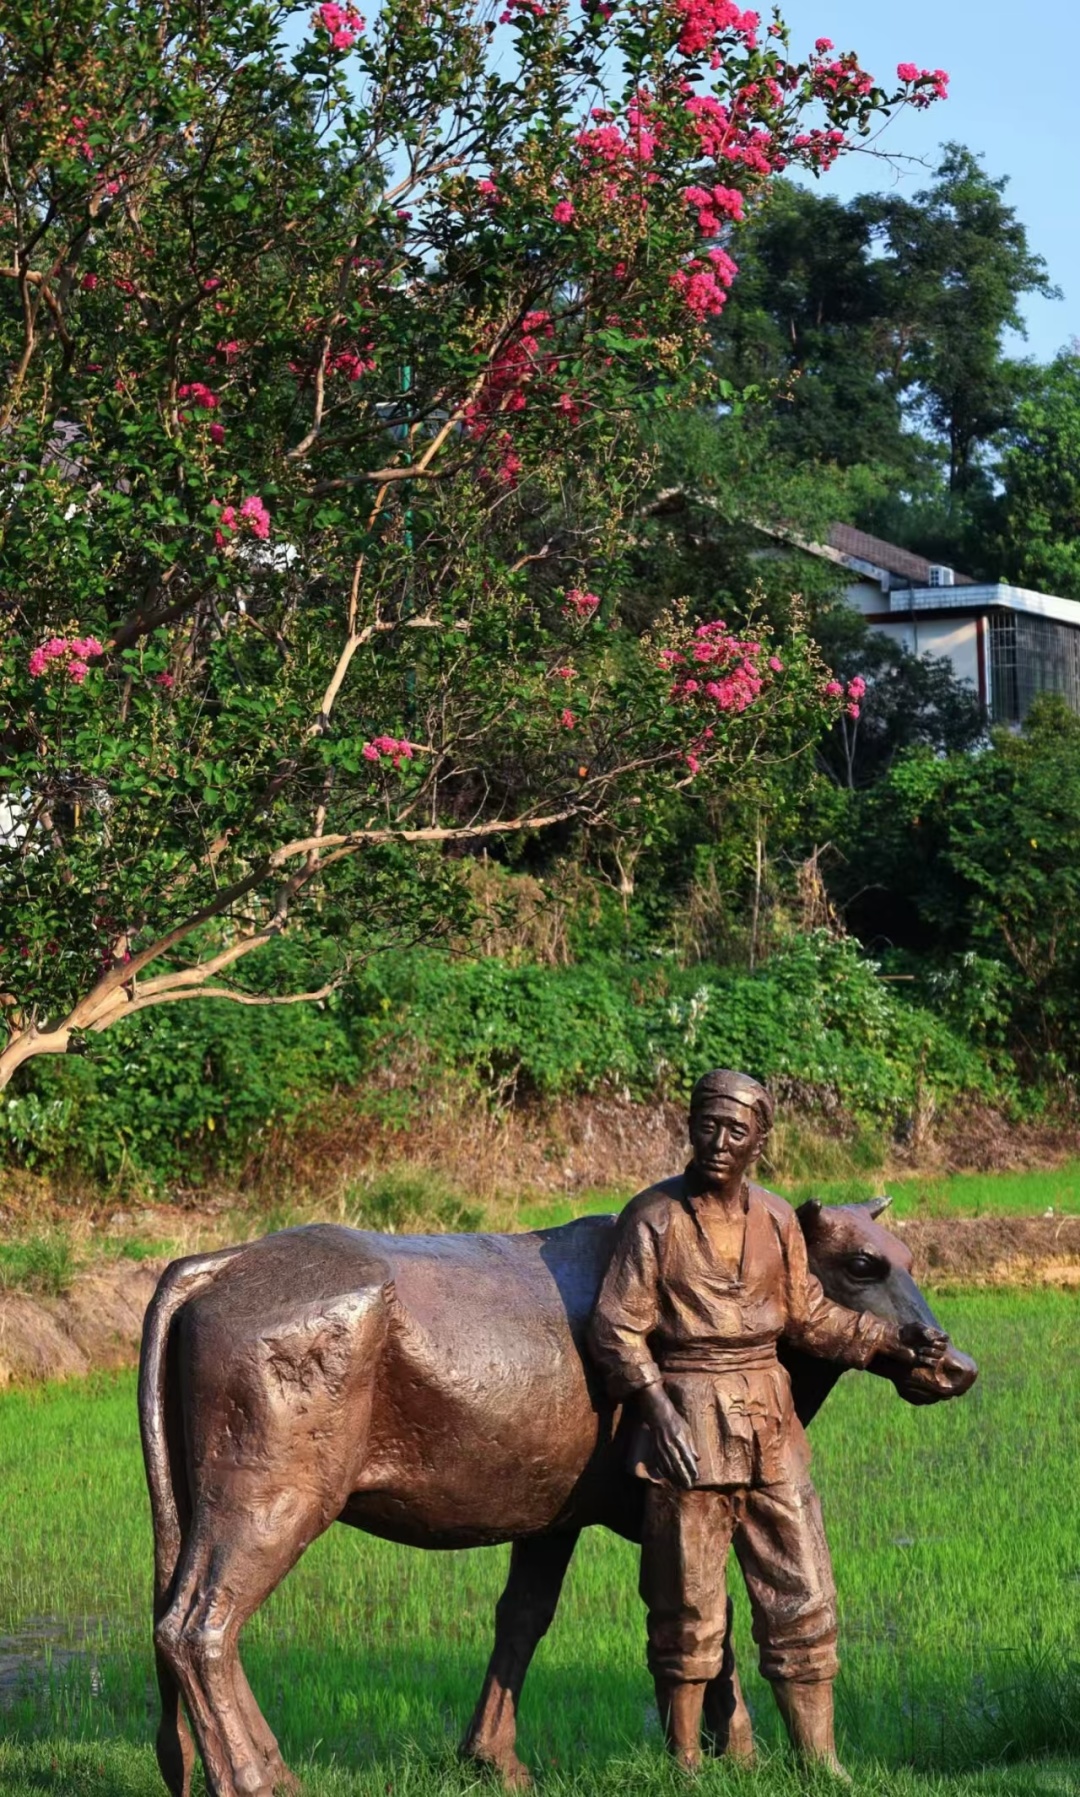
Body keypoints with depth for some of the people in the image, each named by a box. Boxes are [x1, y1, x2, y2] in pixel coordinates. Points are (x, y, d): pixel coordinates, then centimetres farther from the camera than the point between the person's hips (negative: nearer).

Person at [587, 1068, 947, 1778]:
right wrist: (658, 1407, -17)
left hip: (770, 1425, 4)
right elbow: (617, 1329, -7)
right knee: (689, 1608, 1)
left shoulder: (777, 1219, 6)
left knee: (804, 1599, 3)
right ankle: (685, 1766, 11)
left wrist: (892, 1338, 6)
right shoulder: (654, 1217, -6)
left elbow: (808, 1317, 16)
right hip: (686, 1420, -4)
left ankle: (820, 1763, 10)